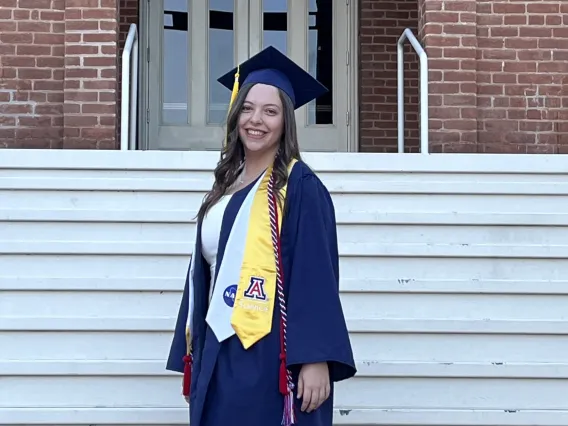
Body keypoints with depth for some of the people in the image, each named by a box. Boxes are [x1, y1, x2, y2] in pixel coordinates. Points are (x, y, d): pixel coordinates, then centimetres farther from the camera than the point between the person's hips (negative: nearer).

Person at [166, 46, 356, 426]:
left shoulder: (300, 187, -8)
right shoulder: (225, 187, 13)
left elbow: (316, 277, -14)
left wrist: (316, 359, -21)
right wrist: (194, 354, 15)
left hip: (272, 358, -7)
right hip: (219, 356, 7)